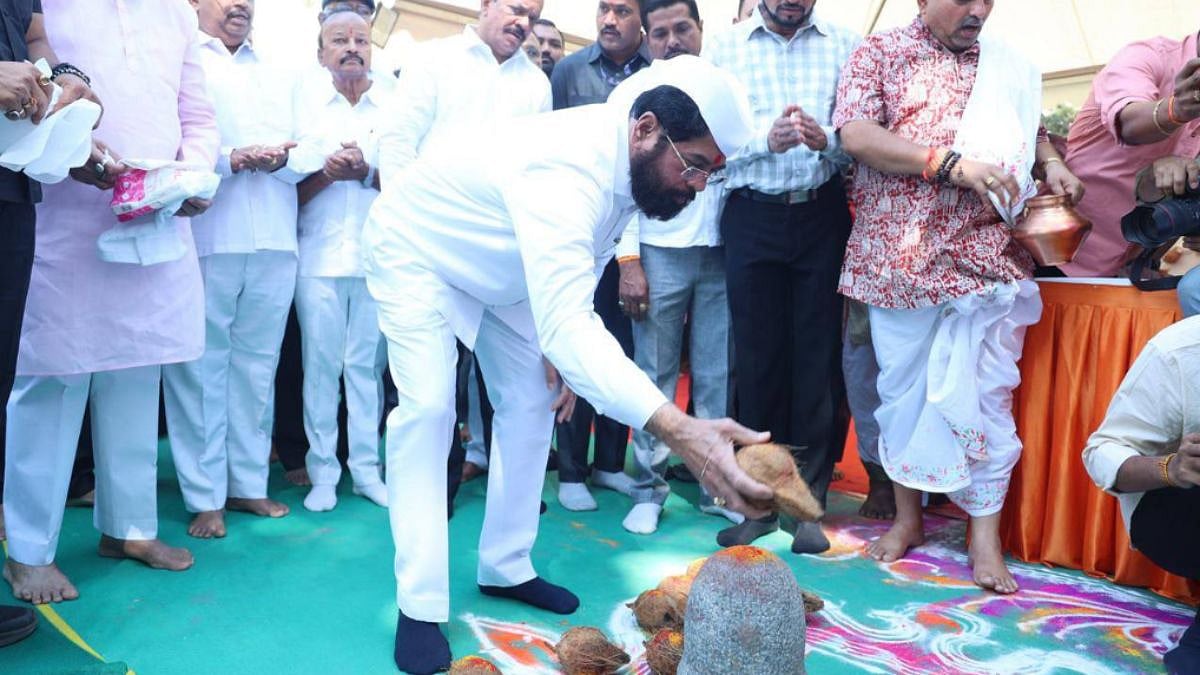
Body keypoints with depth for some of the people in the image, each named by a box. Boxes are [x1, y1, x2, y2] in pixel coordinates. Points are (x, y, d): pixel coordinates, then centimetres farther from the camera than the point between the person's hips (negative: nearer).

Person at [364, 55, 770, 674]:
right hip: (418, 251, -8)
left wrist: (557, 351, -8)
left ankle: (506, 568, 15)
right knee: (427, 407, -20)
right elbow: (567, 323, -55)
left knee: (531, 402, 4)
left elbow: (579, 271, 2)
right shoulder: (565, 170, -42)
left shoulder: (627, 161, -14)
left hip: (499, 268, 8)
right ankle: (419, 607, -10)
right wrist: (678, 428, -66)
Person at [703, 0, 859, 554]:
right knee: (757, 356, 4)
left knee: (817, 356, 2)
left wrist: (825, 139, -20)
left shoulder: (844, 45, 7)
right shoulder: (723, 47, 6)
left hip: (823, 214, 1)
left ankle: (807, 502, 13)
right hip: (752, 215, 0)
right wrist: (766, 139, -20)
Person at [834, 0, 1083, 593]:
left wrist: (1051, 163, 4)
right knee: (903, 388, 7)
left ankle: (985, 534, 12)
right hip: (899, 256, -2)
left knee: (985, 392, 1)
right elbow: (855, 135, -12)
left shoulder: (1006, 65, 14)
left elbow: (1030, 127, 27)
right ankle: (907, 516, 24)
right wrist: (951, 162, -19)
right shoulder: (880, 53, 3)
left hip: (985, 255, 2)